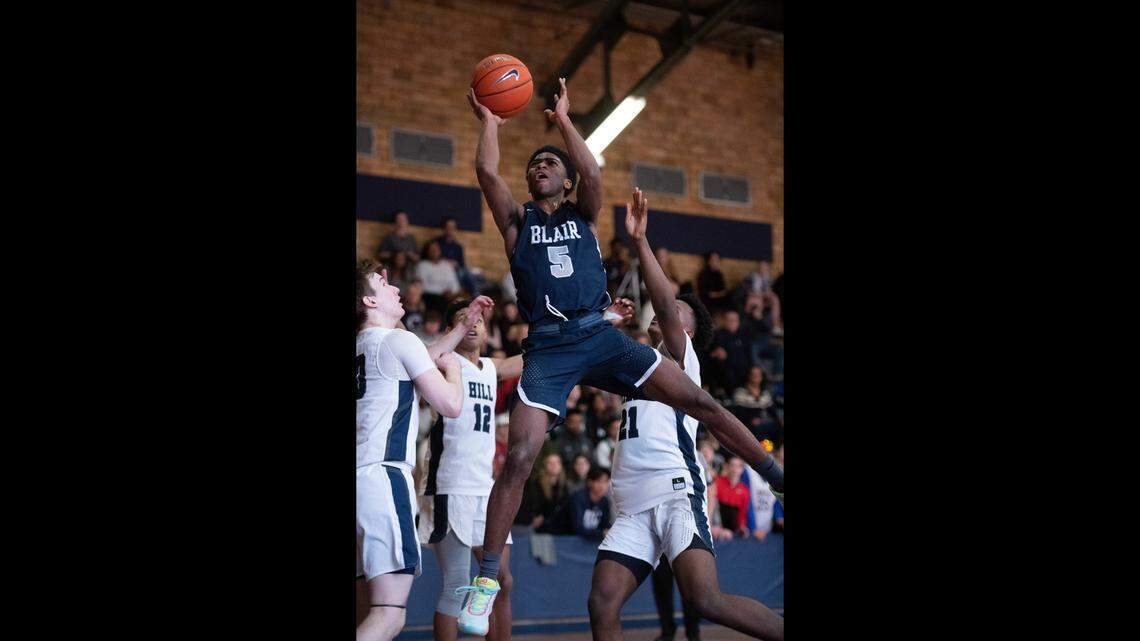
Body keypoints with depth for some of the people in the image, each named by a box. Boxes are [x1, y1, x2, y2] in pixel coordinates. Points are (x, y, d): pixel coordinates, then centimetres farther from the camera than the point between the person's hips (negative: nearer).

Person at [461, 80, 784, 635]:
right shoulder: (517, 220, 14)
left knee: (700, 401, -7)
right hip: (548, 348, -1)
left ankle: (775, 477, 3)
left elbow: (592, 175, -5)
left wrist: (563, 121, 1)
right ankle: (486, 579, -9)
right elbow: (486, 172, -2)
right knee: (518, 459, -14)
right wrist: (488, 120, 8)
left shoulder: (584, 215, 16)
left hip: (600, 336, 1)